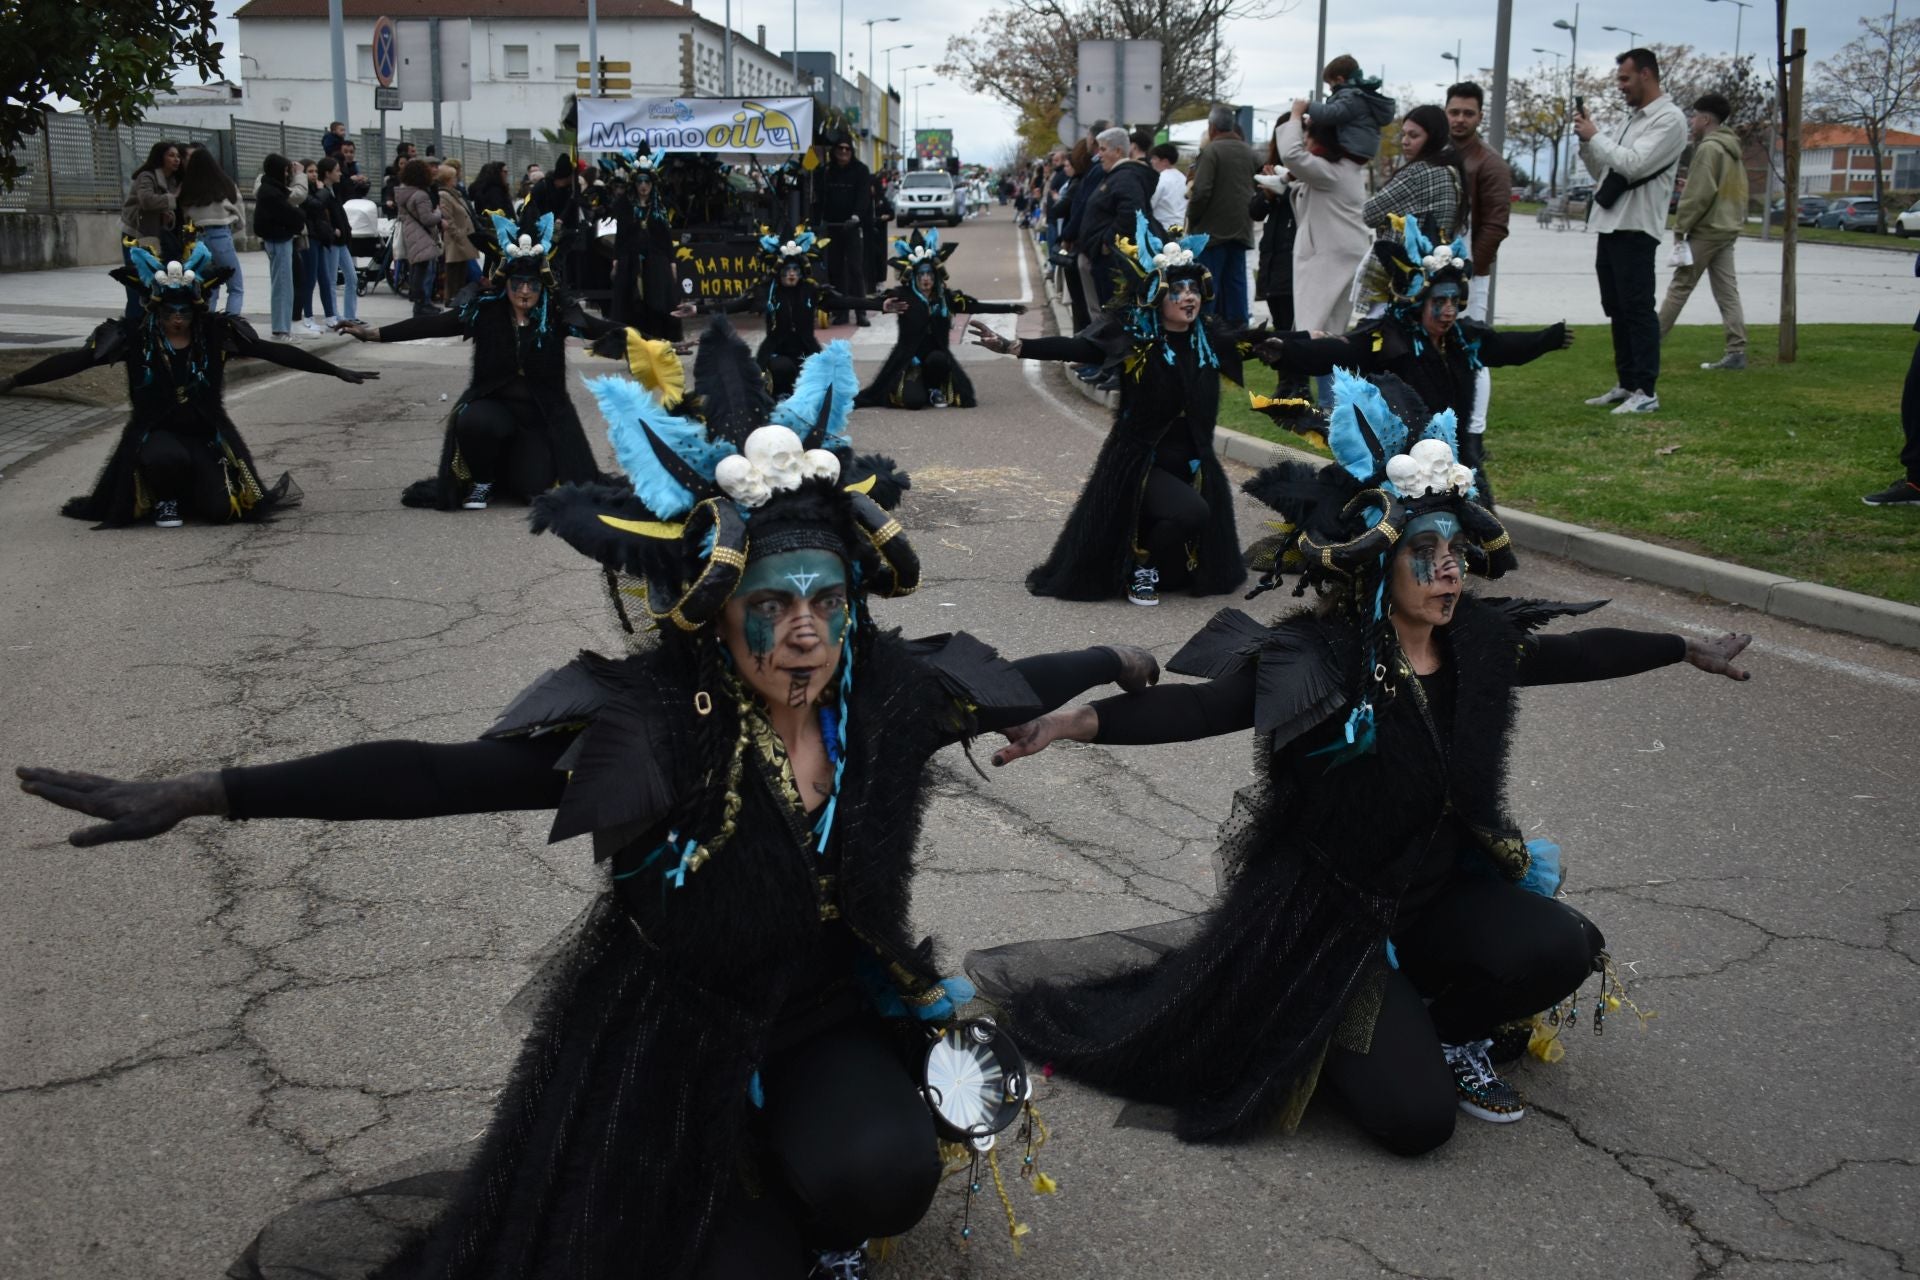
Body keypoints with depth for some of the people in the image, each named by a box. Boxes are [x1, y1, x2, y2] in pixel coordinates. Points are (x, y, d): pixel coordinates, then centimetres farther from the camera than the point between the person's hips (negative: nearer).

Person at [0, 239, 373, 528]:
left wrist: (336, 371, -9)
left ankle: (189, 486, 21)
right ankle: (164, 500, -1)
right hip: (155, 434, -2)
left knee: (220, 509, -18)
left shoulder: (217, 334, -7)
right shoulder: (134, 337, -10)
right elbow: (75, 360, -12)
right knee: (166, 458, -37)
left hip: (207, 435, 2)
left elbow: (276, 352, -7)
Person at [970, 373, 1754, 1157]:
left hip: (1440, 892, 6)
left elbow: (1581, 653, 14)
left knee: (1561, 948, -22)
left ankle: (1447, 1032, 10)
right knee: (1414, 1116, -17)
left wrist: (1688, 649, 26)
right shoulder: (1313, 661, -22)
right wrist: (1078, 722, -51)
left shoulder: (1479, 643, -4)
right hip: (1328, 918, -6)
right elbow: (1199, 706, -34)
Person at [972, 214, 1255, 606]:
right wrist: (1011, 347, -30)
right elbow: (1076, 347, -20)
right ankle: (1142, 568, -2)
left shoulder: (1210, 337, 1)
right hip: (1140, 464, -5)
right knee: (1189, 511, -29)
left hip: (1194, 463, 6)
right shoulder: (1134, 338, -12)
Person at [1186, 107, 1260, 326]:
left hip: (1213, 229, -6)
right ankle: (1238, 325, 10)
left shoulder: (1210, 151, -13)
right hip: (1241, 228, 6)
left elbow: (1201, 191, -18)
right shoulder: (1249, 152, 9)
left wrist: (1191, 219, -5)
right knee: (1236, 282, 9)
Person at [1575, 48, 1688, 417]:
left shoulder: (1670, 119, -8)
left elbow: (1634, 164, -20)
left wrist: (1594, 136, -10)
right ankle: (1626, 384, 19)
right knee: (1617, 309, 12)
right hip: (1608, 224, 9)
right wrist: (1585, 141, 6)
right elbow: (1602, 171, 22)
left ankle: (1646, 392, -8)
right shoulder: (1631, 119, 18)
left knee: (1638, 309, -9)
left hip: (1635, 228, -9)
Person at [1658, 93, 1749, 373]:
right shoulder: (1732, 149, 18)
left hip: (1706, 230, -9)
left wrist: (1680, 228, -13)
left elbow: (1698, 195, -18)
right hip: (1728, 229, 9)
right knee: (1727, 291, 4)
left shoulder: (1708, 148, -13)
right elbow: (1738, 192, 21)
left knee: (1680, 287, -3)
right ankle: (1736, 350, -1)